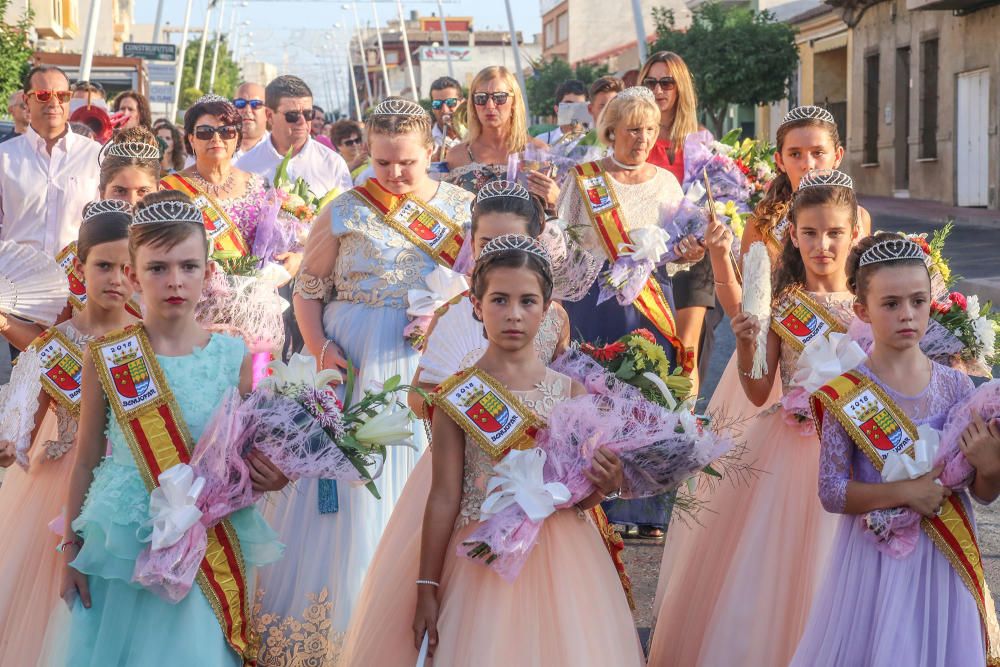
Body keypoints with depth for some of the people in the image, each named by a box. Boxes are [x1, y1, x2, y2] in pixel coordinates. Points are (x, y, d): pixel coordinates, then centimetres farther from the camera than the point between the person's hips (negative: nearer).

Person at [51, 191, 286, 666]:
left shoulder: (235, 359, -3)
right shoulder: (105, 357, -3)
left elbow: (252, 455, 5)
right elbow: (86, 458, 4)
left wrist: (269, 477, -18)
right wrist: (72, 549, 4)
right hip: (121, 549, 0)